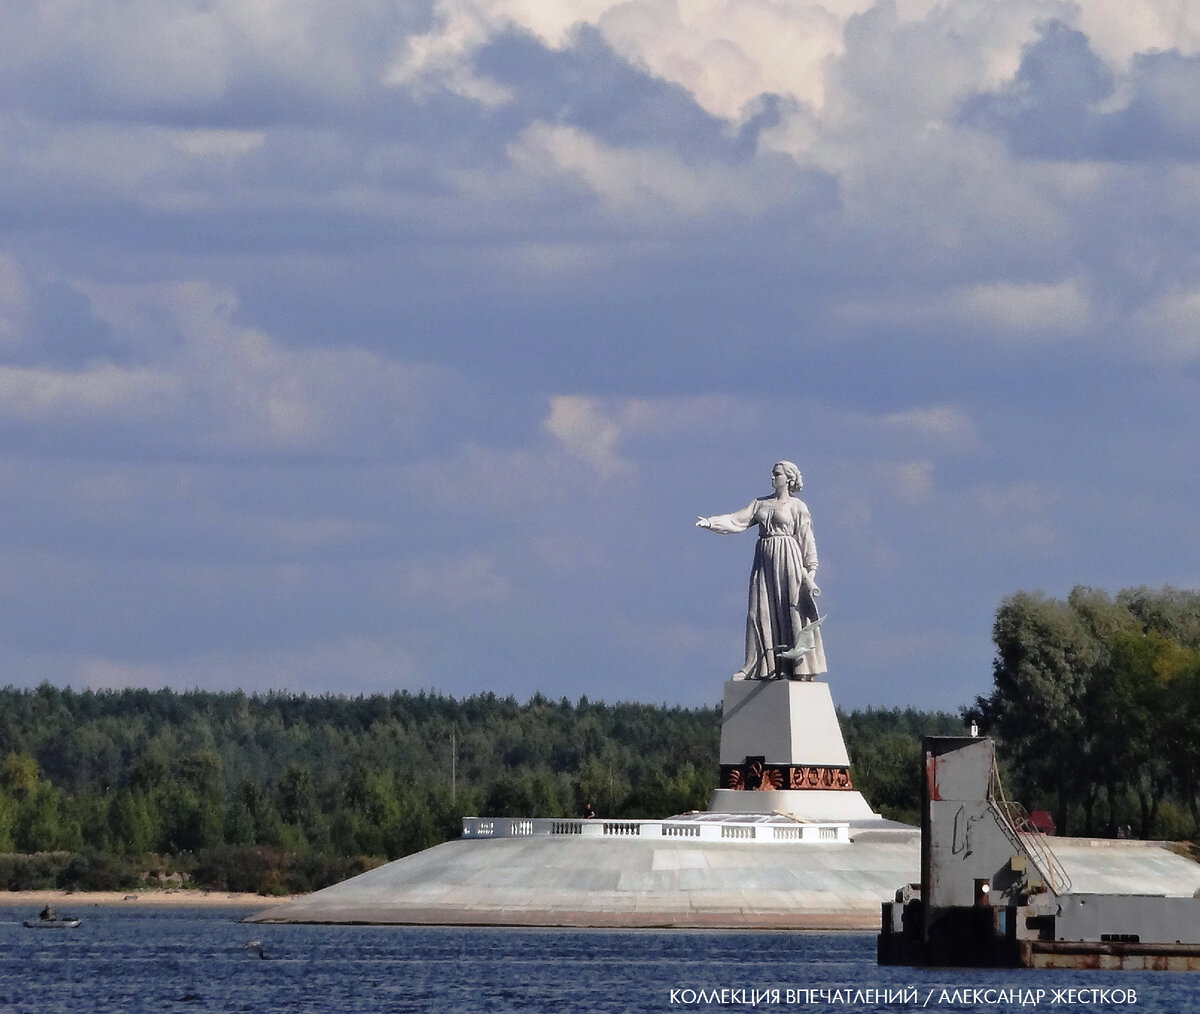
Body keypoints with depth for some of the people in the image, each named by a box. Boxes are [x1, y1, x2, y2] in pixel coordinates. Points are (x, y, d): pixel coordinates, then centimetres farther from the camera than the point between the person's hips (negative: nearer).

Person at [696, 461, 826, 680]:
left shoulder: (797, 506, 3)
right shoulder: (760, 504, 17)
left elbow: (806, 541, -1)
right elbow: (737, 521, 9)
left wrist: (810, 572, -7)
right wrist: (711, 522, -7)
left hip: (788, 561, -5)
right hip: (764, 561, 5)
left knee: (790, 611, -7)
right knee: (760, 612, -1)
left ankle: (796, 669, -6)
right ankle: (758, 666, 0)